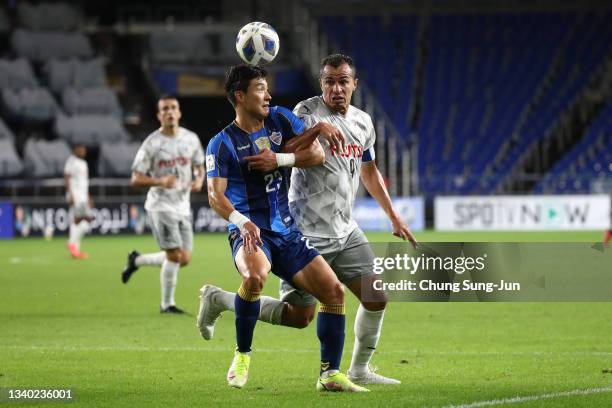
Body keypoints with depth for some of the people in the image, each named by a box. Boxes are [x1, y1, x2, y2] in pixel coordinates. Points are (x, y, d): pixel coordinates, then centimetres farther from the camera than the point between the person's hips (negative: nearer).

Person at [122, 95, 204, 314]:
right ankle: (167, 304, 5)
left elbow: (199, 166, 18)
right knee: (175, 255, -12)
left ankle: (137, 260, 28)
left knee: (184, 259, 6)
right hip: (160, 205, -6)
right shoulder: (152, 144, -11)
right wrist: (160, 182, -26)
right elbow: (136, 179, -9)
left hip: (183, 206, 6)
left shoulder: (191, 139, 3)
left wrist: (199, 180, -6)